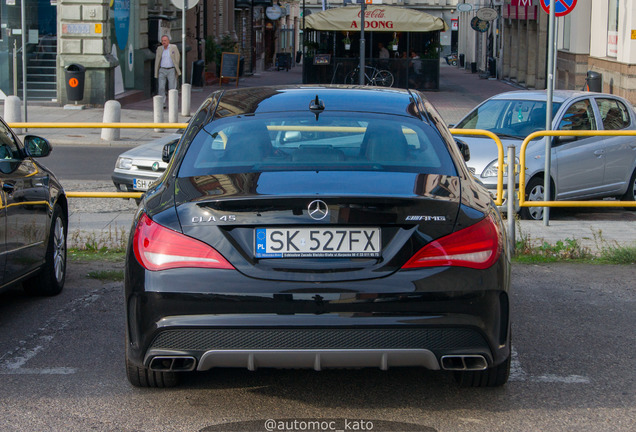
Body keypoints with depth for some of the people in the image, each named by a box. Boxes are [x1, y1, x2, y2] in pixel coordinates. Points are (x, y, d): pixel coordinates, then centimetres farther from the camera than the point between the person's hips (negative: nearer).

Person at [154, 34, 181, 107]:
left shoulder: (174, 47, -1)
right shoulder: (159, 49, 7)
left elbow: (177, 58, 3)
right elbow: (157, 60, 10)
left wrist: (176, 69, 3)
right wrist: (156, 72, 7)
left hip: (171, 70, -2)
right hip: (162, 70, 2)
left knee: (172, 88, -3)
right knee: (161, 88, -6)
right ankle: (162, 104, -1)